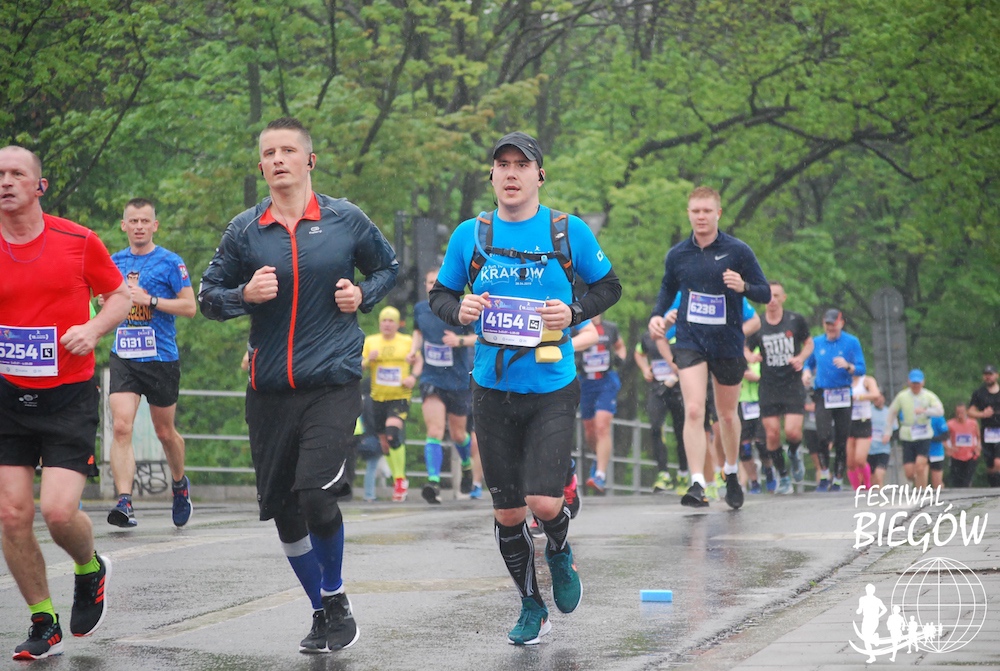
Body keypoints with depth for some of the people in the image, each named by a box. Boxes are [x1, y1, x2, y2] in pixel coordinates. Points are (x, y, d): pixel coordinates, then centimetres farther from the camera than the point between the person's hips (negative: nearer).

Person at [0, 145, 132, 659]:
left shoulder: (78, 241, -2)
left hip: (69, 397, -2)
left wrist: (93, 328, -9)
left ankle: (90, 569, 21)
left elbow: (120, 296, 9)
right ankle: (43, 623, 13)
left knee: (59, 511, -14)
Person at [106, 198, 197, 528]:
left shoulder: (171, 262, -3)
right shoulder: (116, 262, 10)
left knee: (165, 432, 11)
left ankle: (180, 485, 38)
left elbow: (190, 306, -8)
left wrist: (149, 300, -16)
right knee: (121, 427, -16)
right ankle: (124, 502, -21)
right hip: (123, 358, 2)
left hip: (161, 359, -2)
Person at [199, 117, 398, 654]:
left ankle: (335, 598, 6)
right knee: (283, 511, 6)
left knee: (316, 495, -18)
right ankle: (322, 611, 25)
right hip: (269, 388, 3)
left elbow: (387, 267, 19)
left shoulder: (345, 220, 2)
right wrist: (245, 295, -10)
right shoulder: (244, 230, 4)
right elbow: (209, 295, 10)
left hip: (333, 383, -3)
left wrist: (363, 294, -1)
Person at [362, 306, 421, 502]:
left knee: (393, 433, -24)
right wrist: (368, 360, -16)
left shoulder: (407, 342, 3)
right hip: (378, 398, 3)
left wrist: (414, 377, -4)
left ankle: (400, 479, -13)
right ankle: (399, 481, 24)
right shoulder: (370, 342, 6)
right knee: (384, 442, 7)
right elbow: (359, 366, 5)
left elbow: (419, 361, 15)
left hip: (400, 397, -3)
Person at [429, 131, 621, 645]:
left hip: (552, 391, -2)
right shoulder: (470, 235, 3)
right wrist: (459, 310, -9)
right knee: (507, 512, 5)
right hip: (493, 391, 2)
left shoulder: (568, 231, -1)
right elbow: (440, 294, 13)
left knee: (543, 502, -14)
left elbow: (609, 285, 10)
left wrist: (573, 312, -9)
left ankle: (559, 552, 22)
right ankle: (532, 607, 24)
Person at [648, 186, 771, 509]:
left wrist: (743, 286, -23)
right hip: (690, 341, 0)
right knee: (694, 411, -17)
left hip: (728, 344, 0)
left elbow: (766, 293, -2)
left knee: (727, 415, 13)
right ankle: (697, 483, -22)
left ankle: (731, 473, 37)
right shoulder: (677, 255, 2)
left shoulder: (738, 251, -5)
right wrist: (657, 315, 2)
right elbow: (668, 289, 20)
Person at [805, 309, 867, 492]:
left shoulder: (852, 342, 2)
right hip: (822, 394, 1)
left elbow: (862, 369, -2)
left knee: (841, 440, 1)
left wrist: (847, 366, -21)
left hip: (843, 395, -1)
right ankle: (824, 476, -3)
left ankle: (838, 481, 10)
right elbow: (808, 364, 24)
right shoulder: (816, 342, 11)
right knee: (823, 437, -16)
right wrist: (807, 373, 2)